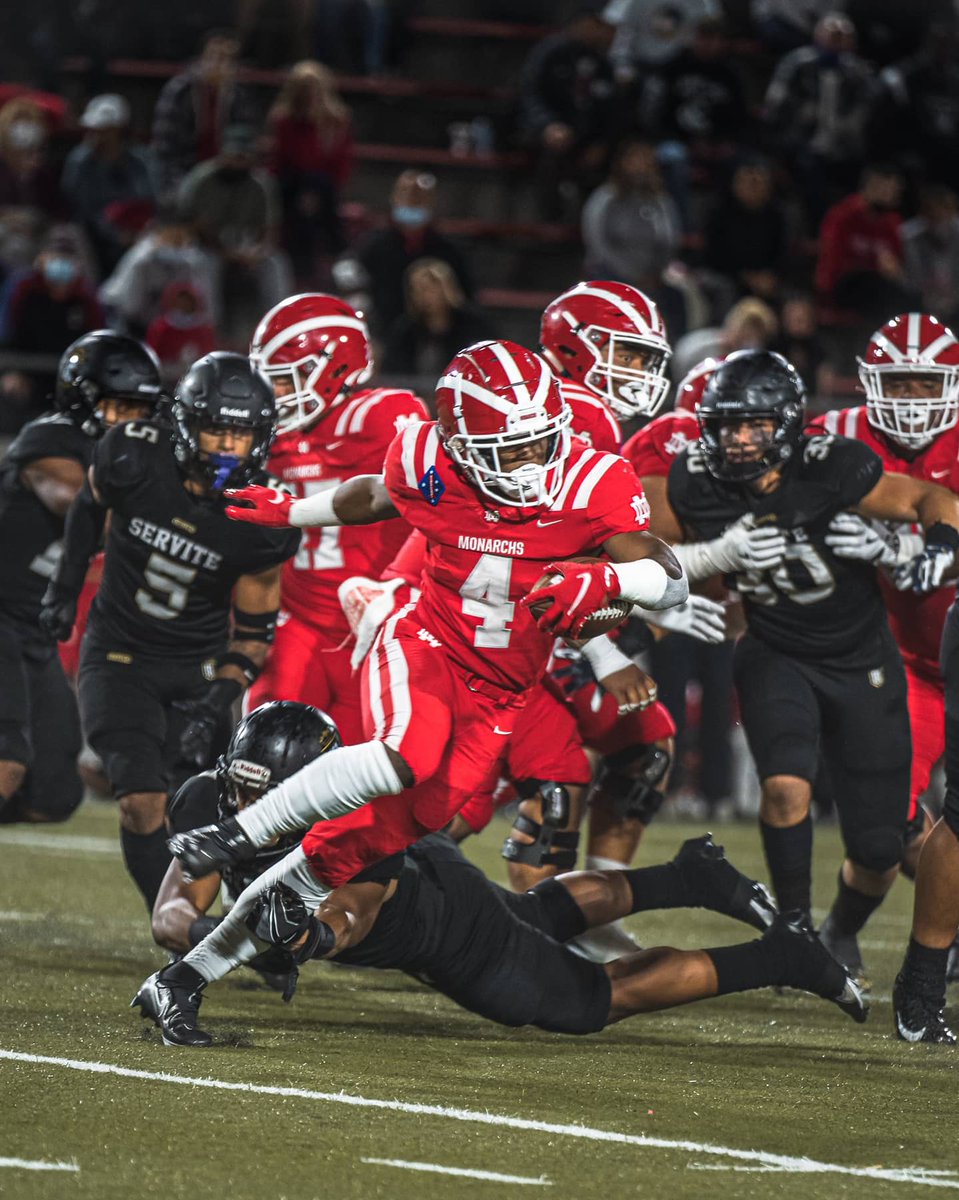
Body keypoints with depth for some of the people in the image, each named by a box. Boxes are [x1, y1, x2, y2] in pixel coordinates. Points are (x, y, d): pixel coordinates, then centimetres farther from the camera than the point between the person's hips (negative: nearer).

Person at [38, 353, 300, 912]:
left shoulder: (263, 525, -16)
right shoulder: (135, 457, -17)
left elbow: (253, 630, -5)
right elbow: (92, 504, 8)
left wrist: (217, 704, -15)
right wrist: (68, 580, 14)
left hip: (201, 663, 1)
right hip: (121, 654, -1)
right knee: (143, 803, -17)